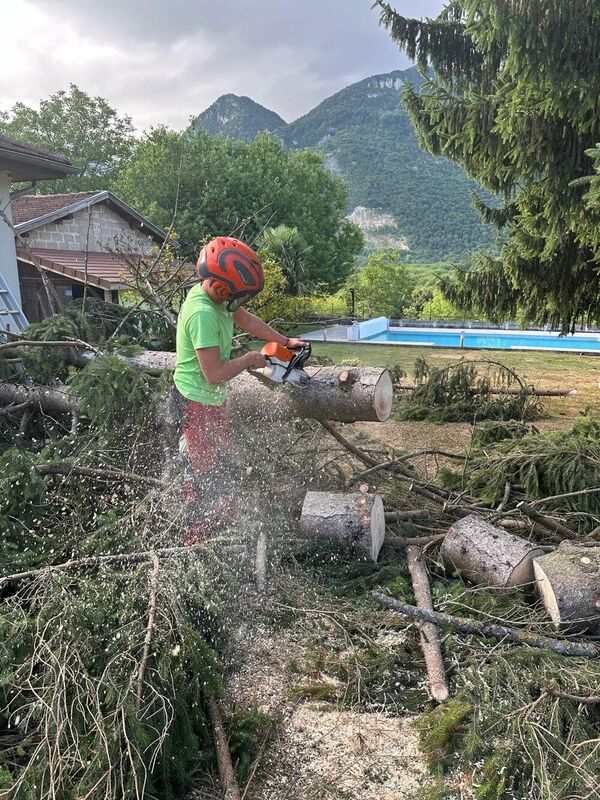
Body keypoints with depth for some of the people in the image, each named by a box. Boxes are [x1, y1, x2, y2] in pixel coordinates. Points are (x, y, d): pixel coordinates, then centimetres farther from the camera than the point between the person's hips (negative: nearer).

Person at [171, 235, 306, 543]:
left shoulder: (216, 296, -6)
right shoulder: (203, 314, -34)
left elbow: (247, 320, 13)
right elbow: (214, 374, -33)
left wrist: (285, 341, 13)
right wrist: (249, 360, -17)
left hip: (214, 398, 9)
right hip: (196, 403, -9)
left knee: (223, 458, 23)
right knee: (206, 471, 4)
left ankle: (222, 513, 44)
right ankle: (196, 537, 22)